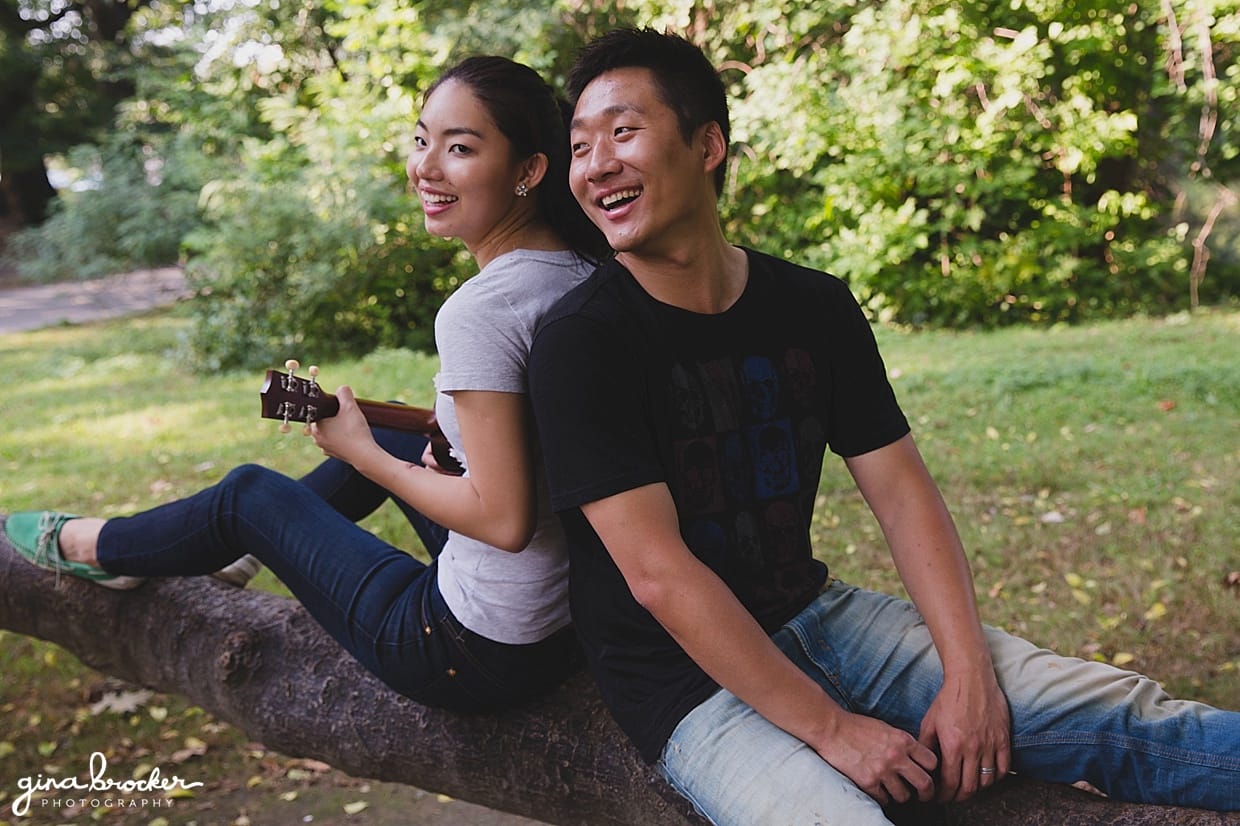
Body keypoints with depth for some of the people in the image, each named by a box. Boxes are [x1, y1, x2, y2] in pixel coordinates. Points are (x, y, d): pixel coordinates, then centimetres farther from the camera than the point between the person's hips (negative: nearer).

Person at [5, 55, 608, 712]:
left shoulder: (478, 311, -26)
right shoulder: (587, 270, 0)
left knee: (250, 492, 12)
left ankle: (93, 547, 43)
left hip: (480, 656, -8)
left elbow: (506, 520, -26)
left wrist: (364, 454, -13)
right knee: (382, 439, 27)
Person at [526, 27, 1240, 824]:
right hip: (689, 677, -5)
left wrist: (969, 675, -11)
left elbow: (902, 492, 2)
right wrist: (829, 728, -19)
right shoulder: (582, 340, -16)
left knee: (1120, 712, -4)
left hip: (816, 612, 5)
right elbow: (656, 573, -20)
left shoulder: (814, 307, 1)